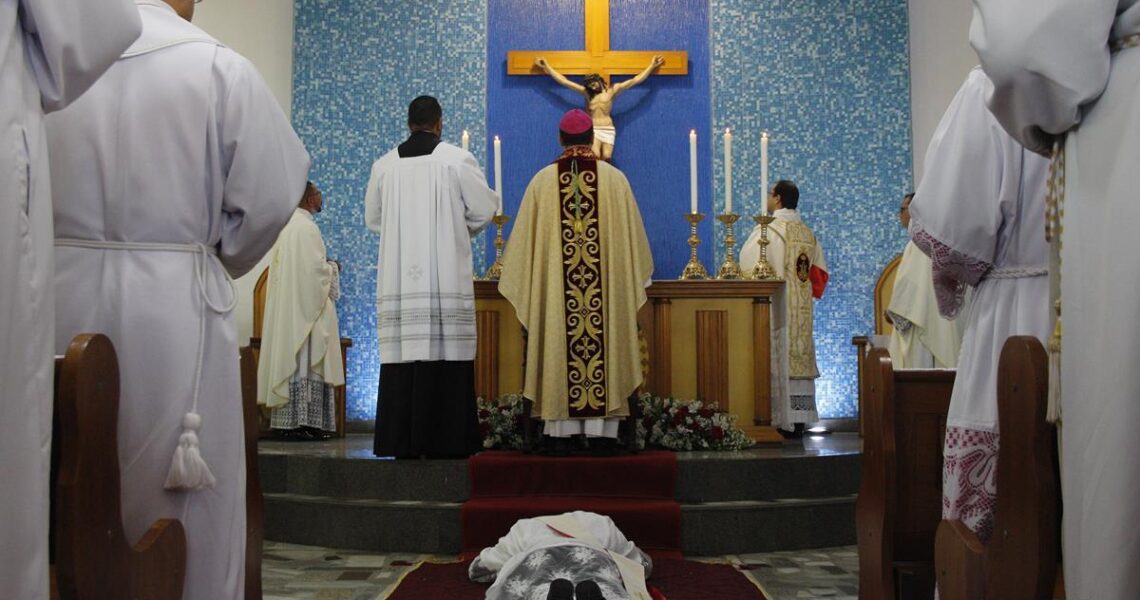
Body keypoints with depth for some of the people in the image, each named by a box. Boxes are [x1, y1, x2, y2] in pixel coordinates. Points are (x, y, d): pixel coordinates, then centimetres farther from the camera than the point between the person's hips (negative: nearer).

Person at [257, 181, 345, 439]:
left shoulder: (285, 225, 17)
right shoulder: (306, 226, -12)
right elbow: (316, 268, -18)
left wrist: (324, 266, 19)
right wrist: (333, 268, 0)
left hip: (286, 306, 10)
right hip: (306, 304, -10)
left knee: (290, 357, 8)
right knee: (305, 360, -9)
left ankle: (289, 419, 9)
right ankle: (301, 421, -9)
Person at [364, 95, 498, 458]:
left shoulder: (384, 165, 9)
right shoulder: (458, 160, 0)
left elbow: (372, 218, 17)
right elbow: (484, 210, 2)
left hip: (398, 276, 3)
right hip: (446, 276, -3)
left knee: (402, 349, 2)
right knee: (445, 352, -3)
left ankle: (403, 441, 4)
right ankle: (443, 439, -3)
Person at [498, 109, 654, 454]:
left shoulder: (542, 181, 1)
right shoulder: (615, 179, 1)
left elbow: (523, 241, 4)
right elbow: (634, 239, 7)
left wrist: (516, 281, 17)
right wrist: (634, 280, 21)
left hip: (552, 288, 1)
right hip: (607, 288, 0)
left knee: (559, 353, 5)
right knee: (604, 349, 4)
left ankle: (561, 433, 6)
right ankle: (603, 432, 5)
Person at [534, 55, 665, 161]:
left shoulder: (612, 90, 5)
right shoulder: (586, 92, 7)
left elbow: (635, 80, 4)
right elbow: (564, 81, 7)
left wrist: (651, 66, 1)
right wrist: (547, 67, 5)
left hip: (608, 130, 1)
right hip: (593, 129, 0)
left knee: (606, 158, -9)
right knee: (595, 156, -18)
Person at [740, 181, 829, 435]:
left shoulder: (768, 230, -10)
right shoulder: (808, 234, 12)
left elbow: (747, 264, -13)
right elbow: (819, 273, 14)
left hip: (775, 307, -6)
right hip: (802, 311, 6)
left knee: (779, 358, -5)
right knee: (799, 358, 8)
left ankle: (780, 420, -6)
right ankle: (799, 419, 9)